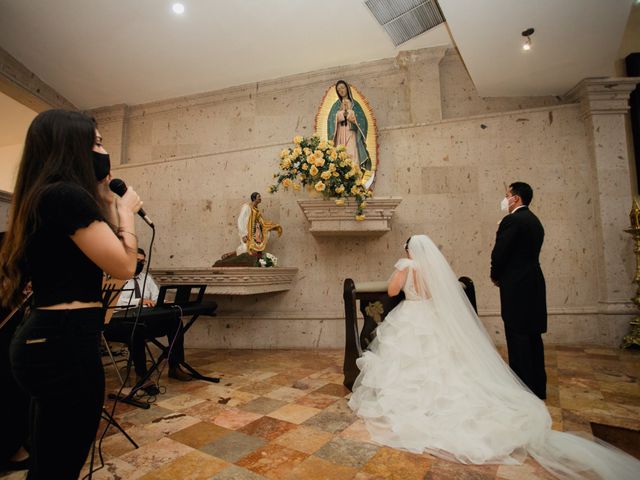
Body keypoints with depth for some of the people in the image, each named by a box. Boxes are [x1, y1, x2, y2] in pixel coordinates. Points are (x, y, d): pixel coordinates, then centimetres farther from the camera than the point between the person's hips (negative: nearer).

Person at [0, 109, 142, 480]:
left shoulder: (45, 197, 13)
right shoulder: (68, 195, -18)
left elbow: (98, 249, 18)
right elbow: (123, 266, -17)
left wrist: (106, 203, 12)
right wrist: (125, 210, -4)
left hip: (45, 337, 10)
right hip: (65, 343, -10)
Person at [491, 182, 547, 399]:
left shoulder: (512, 220, -13)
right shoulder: (535, 221, 16)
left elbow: (499, 253, -15)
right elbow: (528, 253, 16)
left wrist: (496, 276, 3)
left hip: (516, 286, -9)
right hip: (534, 284, 9)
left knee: (518, 337, -2)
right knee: (533, 336, 15)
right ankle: (538, 387, 25)